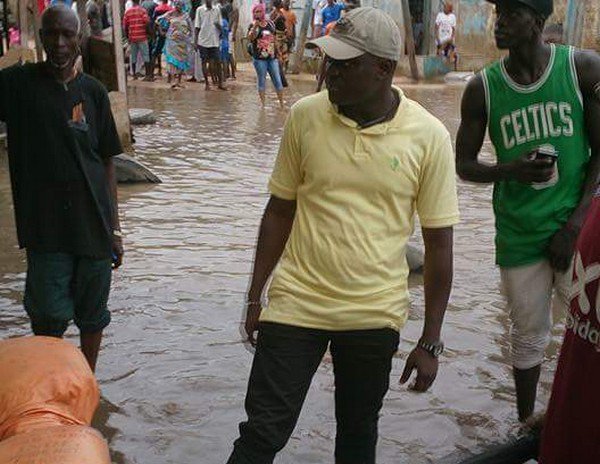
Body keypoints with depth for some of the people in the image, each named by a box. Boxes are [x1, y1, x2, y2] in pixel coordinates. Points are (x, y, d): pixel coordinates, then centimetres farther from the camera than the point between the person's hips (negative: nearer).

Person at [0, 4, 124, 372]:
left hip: (94, 225, 2)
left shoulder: (93, 91, 3)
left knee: (92, 316, 12)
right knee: (49, 317, -4)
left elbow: (107, 163, 7)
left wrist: (115, 229, 6)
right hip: (45, 227, -2)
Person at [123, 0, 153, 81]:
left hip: (132, 38, 3)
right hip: (142, 37, -3)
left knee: (133, 57, 11)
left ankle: (134, 74, 16)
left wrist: (128, 36, 14)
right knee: (145, 57, 1)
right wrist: (148, 32, 1)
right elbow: (147, 23, -15)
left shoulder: (127, 12, 4)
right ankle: (148, 75, -2)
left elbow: (125, 26, 4)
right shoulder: (142, 10, -7)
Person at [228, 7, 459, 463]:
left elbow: (438, 243, -4)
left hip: (375, 314, 0)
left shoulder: (429, 137, -10)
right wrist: (255, 297, 6)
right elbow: (280, 210, 4)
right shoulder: (304, 116, -6)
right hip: (296, 304, 0)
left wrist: (431, 341, -2)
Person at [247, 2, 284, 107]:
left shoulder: (270, 23, 9)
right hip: (259, 58, -3)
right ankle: (263, 104, 11)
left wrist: (279, 53, 17)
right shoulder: (253, 26, -2)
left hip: (272, 57, 3)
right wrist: (255, 26, -30)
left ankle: (281, 103, 12)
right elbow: (250, 39, -20)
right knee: (262, 81, 3)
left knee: (277, 81, 3)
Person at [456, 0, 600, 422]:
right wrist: (512, 170, -15)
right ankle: (526, 423, 29)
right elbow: (465, 165, 5)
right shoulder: (483, 88, -1)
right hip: (519, 235, 1)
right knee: (529, 335, 11)